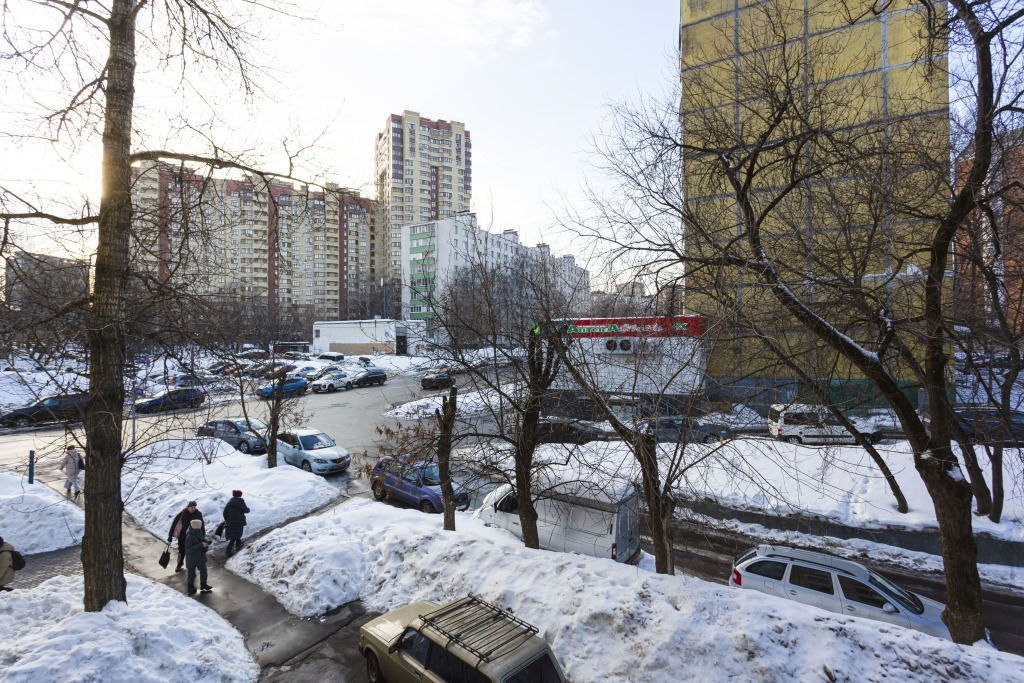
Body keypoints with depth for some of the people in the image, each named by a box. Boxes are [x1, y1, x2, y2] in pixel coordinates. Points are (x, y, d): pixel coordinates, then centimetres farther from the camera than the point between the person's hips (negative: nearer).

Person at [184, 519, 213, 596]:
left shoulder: (200, 532, -6)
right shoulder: (189, 536, -27)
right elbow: (189, 548, -27)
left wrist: (205, 544, -12)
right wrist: (201, 545, -31)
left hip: (201, 556, 7)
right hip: (192, 559, -6)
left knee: (203, 570, 16)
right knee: (192, 573, 12)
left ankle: (203, 584, 35)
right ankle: (190, 587, 34)